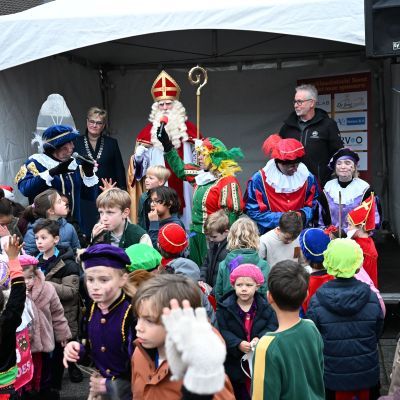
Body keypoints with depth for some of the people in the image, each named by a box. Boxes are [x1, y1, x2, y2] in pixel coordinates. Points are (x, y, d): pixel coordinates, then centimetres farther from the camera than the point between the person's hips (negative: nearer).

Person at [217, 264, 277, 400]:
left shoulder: (265, 306, -1)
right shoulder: (225, 307, -6)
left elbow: (273, 326, -6)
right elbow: (222, 331, -12)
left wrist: (261, 339, -24)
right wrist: (238, 344, -26)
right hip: (235, 363, -1)